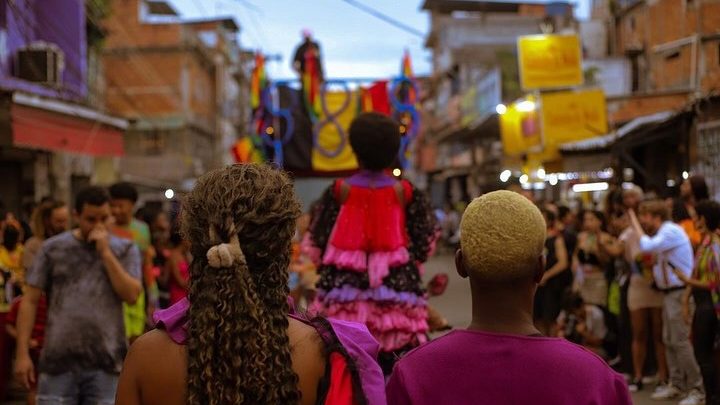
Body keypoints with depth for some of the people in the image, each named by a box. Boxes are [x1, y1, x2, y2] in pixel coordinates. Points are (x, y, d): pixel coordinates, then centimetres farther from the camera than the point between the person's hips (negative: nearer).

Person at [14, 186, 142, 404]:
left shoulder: (125, 250, 6)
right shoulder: (53, 248, 4)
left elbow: (131, 294, -7)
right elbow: (30, 301, 4)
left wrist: (105, 253, -8)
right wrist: (23, 353, -2)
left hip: (105, 363, 0)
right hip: (58, 362, 0)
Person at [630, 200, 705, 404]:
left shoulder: (671, 231, -16)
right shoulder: (663, 233, 15)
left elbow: (647, 246, -25)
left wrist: (635, 224, -14)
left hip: (679, 293, -10)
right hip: (669, 292, 10)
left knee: (681, 341, -10)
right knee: (669, 341, 14)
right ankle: (676, 384, 23)